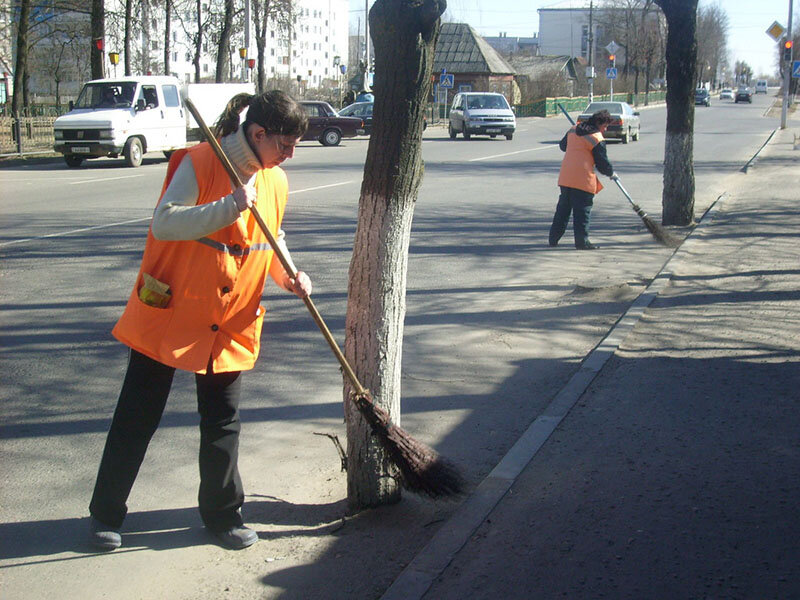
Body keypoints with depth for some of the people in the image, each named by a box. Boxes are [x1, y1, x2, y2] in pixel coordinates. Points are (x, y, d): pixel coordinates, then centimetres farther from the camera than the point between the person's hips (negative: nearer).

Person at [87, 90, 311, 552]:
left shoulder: (277, 182, 4)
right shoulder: (200, 163, -16)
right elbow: (164, 222, -26)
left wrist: (289, 275, -2)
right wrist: (231, 207, -36)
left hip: (230, 323, 5)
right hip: (170, 313, -5)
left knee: (223, 424, 10)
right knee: (137, 418, 7)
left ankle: (223, 513, 28)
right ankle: (106, 513, 23)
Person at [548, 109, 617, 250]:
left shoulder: (573, 130, 11)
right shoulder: (597, 139, -8)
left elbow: (562, 145, 26)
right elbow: (602, 163, -3)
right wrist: (611, 173, 15)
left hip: (565, 177, 7)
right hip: (583, 180, -7)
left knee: (563, 208, 15)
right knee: (582, 211, -1)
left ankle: (554, 238, 18)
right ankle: (582, 241, 1)